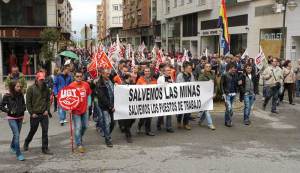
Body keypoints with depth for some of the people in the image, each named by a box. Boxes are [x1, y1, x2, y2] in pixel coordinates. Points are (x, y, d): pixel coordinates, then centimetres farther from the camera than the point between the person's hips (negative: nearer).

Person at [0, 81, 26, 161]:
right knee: (17, 135, -12)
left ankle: (12, 147, 47)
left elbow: (24, 104, 13)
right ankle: (19, 154, -6)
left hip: (20, 118, 5)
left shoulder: (21, 95, -1)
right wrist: (9, 111, -17)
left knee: (16, 134, 19)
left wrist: (23, 108, -8)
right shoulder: (7, 96, -12)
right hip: (12, 118, -5)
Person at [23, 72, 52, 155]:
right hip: (35, 114, -2)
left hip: (44, 114, 3)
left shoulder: (46, 88, 4)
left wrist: (47, 110, -1)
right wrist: (31, 113, -9)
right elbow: (28, 102, -5)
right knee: (33, 131, 13)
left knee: (45, 131, 1)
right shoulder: (31, 88, -6)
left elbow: (48, 100, 11)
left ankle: (45, 148, 11)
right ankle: (26, 143, 38)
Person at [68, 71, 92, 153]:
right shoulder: (71, 86, -14)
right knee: (78, 128, -5)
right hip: (76, 110, -5)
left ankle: (79, 138, 43)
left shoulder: (86, 84, 0)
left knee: (85, 126, 17)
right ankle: (79, 145, 7)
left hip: (84, 110, 5)